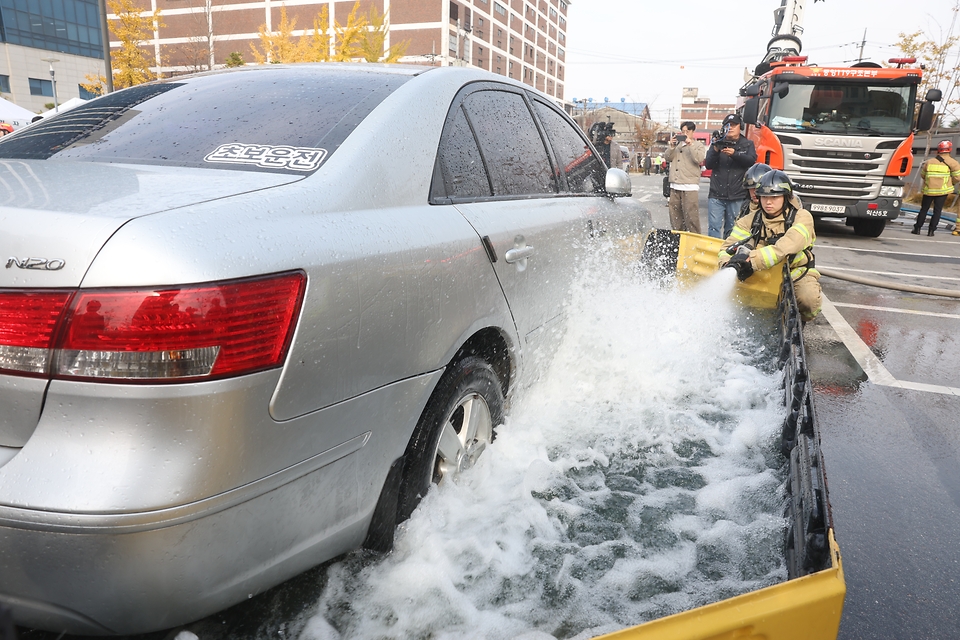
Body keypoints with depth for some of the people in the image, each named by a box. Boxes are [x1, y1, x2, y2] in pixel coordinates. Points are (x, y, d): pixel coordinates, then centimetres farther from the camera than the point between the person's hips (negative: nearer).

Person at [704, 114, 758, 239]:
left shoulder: (748, 144, 11)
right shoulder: (718, 143, 11)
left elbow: (751, 160, -7)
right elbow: (708, 165, 0)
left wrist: (734, 154, -24)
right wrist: (715, 151, -19)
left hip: (737, 196, 0)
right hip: (716, 195, 0)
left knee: (731, 229, 5)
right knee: (714, 227, -7)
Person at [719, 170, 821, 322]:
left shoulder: (802, 217, -11)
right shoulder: (751, 220, 1)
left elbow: (786, 247, -30)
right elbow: (728, 248, -7)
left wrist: (753, 261, -44)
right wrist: (728, 266, -32)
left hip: (797, 272, -3)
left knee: (809, 300, -32)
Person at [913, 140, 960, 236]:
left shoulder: (929, 162, 4)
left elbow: (922, 175, 11)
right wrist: (951, 183, 12)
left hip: (929, 189, 2)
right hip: (943, 190, -2)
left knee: (924, 209, 10)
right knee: (937, 210, 3)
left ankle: (917, 228, 8)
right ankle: (931, 230, 0)